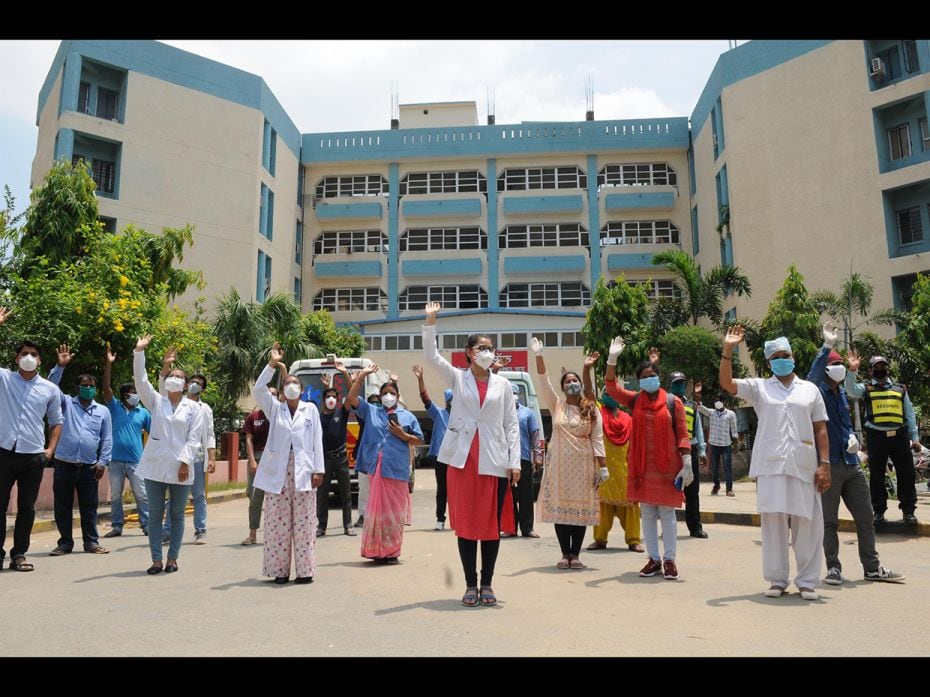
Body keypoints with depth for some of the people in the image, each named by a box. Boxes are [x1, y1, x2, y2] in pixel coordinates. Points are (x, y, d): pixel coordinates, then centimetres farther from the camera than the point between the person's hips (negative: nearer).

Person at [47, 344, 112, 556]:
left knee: (89, 506, 6)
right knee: (62, 506, 6)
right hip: (64, 464, 0)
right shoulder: (66, 403, 8)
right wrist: (60, 366, -18)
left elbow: (107, 439, 5)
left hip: (89, 466, 1)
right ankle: (65, 543, 17)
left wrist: (102, 462, -3)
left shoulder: (103, 411, 9)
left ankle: (91, 543, 15)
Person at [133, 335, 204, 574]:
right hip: (155, 466, 2)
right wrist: (139, 352, -12)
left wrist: (185, 462, -11)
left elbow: (194, 439, -1)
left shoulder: (194, 408, 4)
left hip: (180, 468, -1)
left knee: (177, 515, 6)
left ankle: (172, 559, 16)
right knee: (155, 514, 5)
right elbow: (141, 381, -4)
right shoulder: (156, 402, 9)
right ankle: (156, 560, 12)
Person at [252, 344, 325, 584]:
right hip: (277, 471, 1)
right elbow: (257, 390, -4)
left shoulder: (310, 409, 9)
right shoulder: (275, 408, 12)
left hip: (303, 471, -1)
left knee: (304, 522, -1)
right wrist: (272, 365, -11)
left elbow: (317, 440, 5)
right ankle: (280, 570, 9)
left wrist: (318, 470, -2)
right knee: (278, 522, 1)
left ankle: (304, 570, 5)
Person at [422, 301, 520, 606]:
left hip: (495, 461, 1)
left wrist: (515, 462, -1)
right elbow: (431, 357, -7)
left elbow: (512, 424, 7)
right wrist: (430, 321, -17)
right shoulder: (457, 378, 8)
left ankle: (487, 584, 17)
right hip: (463, 459, -1)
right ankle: (470, 585, 14)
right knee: (466, 522, 4)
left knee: (493, 524, 4)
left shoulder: (503, 384, 9)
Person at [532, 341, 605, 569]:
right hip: (559, 463, 0)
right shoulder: (556, 405, 5)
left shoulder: (591, 409, 4)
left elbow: (597, 440, 0)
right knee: (560, 506, 1)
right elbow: (544, 381, -6)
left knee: (581, 507, 2)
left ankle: (575, 554, 11)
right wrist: (539, 355, -17)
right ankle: (565, 554, 11)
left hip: (583, 464, 0)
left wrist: (602, 467, -6)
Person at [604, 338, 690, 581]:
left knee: (667, 513, 4)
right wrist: (612, 359, -17)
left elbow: (682, 434, -2)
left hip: (667, 465, -2)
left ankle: (669, 560, 13)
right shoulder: (635, 400, 5)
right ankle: (654, 559, 18)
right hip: (642, 465, 3)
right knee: (647, 513, 9)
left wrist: (687, 461, -9)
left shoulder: (673, 402, 0)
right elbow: (612, 387, -7)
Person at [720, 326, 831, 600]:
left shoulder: (810, 389, 13)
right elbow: (726, 383, -5)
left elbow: (821, 429, 10)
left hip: (804, 465, 1)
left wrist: (825, 464, 1)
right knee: (773, 521, 3)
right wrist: (728, 349, -14)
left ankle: (807, 581, 13)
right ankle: (777, 580, 13)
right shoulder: (759, 387, 9)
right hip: (770, 465, -1)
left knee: (808, 524, 2)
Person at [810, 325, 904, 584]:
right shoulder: (818, 392, -8)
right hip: (828, 464, -7)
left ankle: (872, 567, 25)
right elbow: (812, 377, -32)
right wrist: (827, 346, -40)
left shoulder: (841, 392, 14)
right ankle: (834, 568, 14)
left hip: (851, 463, 7)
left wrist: (852, 436, 4)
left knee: (866, 518, 13)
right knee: (829, 521, 3)